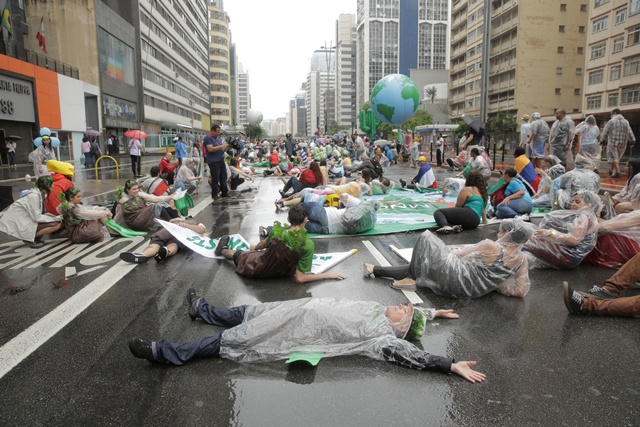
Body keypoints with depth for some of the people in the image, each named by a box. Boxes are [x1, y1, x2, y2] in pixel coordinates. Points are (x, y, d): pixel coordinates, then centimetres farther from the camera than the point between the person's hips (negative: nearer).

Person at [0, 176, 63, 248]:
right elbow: (37, 217, -22)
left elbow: (39, 214, 6)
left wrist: (55, 217, -5)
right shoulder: (34, 195, -21)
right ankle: (29, 239, -7)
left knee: (59, 222, 2)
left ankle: (33, 238, 6)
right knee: (55, 224, -20)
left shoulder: (41, 194, 5)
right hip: (19, 224, -9)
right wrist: (55, 218, -15)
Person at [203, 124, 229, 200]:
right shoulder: (208, 138, -8)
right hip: (213, 161, -8)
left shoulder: (218, 138, 16)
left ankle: (224, 193, 19)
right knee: (215, 179, -5)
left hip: (221, 160, 8)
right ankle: (214, 195, 5)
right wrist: (221, 146, -20)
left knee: (223, 177, 10)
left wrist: (226, 147, 1)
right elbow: (210, 149, -21)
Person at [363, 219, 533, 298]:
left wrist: (452, 254, 17)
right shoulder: (522, 260, -3)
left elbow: (459, 255, -6)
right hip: (473, 290, 7)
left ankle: (410, 279, 11)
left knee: (425, 238, 7)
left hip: (454, 280, -7)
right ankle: (376, 270, 22)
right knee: (417, 267, 19)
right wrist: (497, 285, 10)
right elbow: (521, 291, -3)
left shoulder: (490, 246, -19)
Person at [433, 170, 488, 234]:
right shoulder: (483, 192, 26)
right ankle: (455, 226, -17)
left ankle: (446, 226, -37)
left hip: (468, 215, -8)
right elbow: (483, 208, 33)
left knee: (438, 212, -6)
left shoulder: (466, 190, 5)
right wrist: (485, 221, 46)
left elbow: (458, 206, 5)